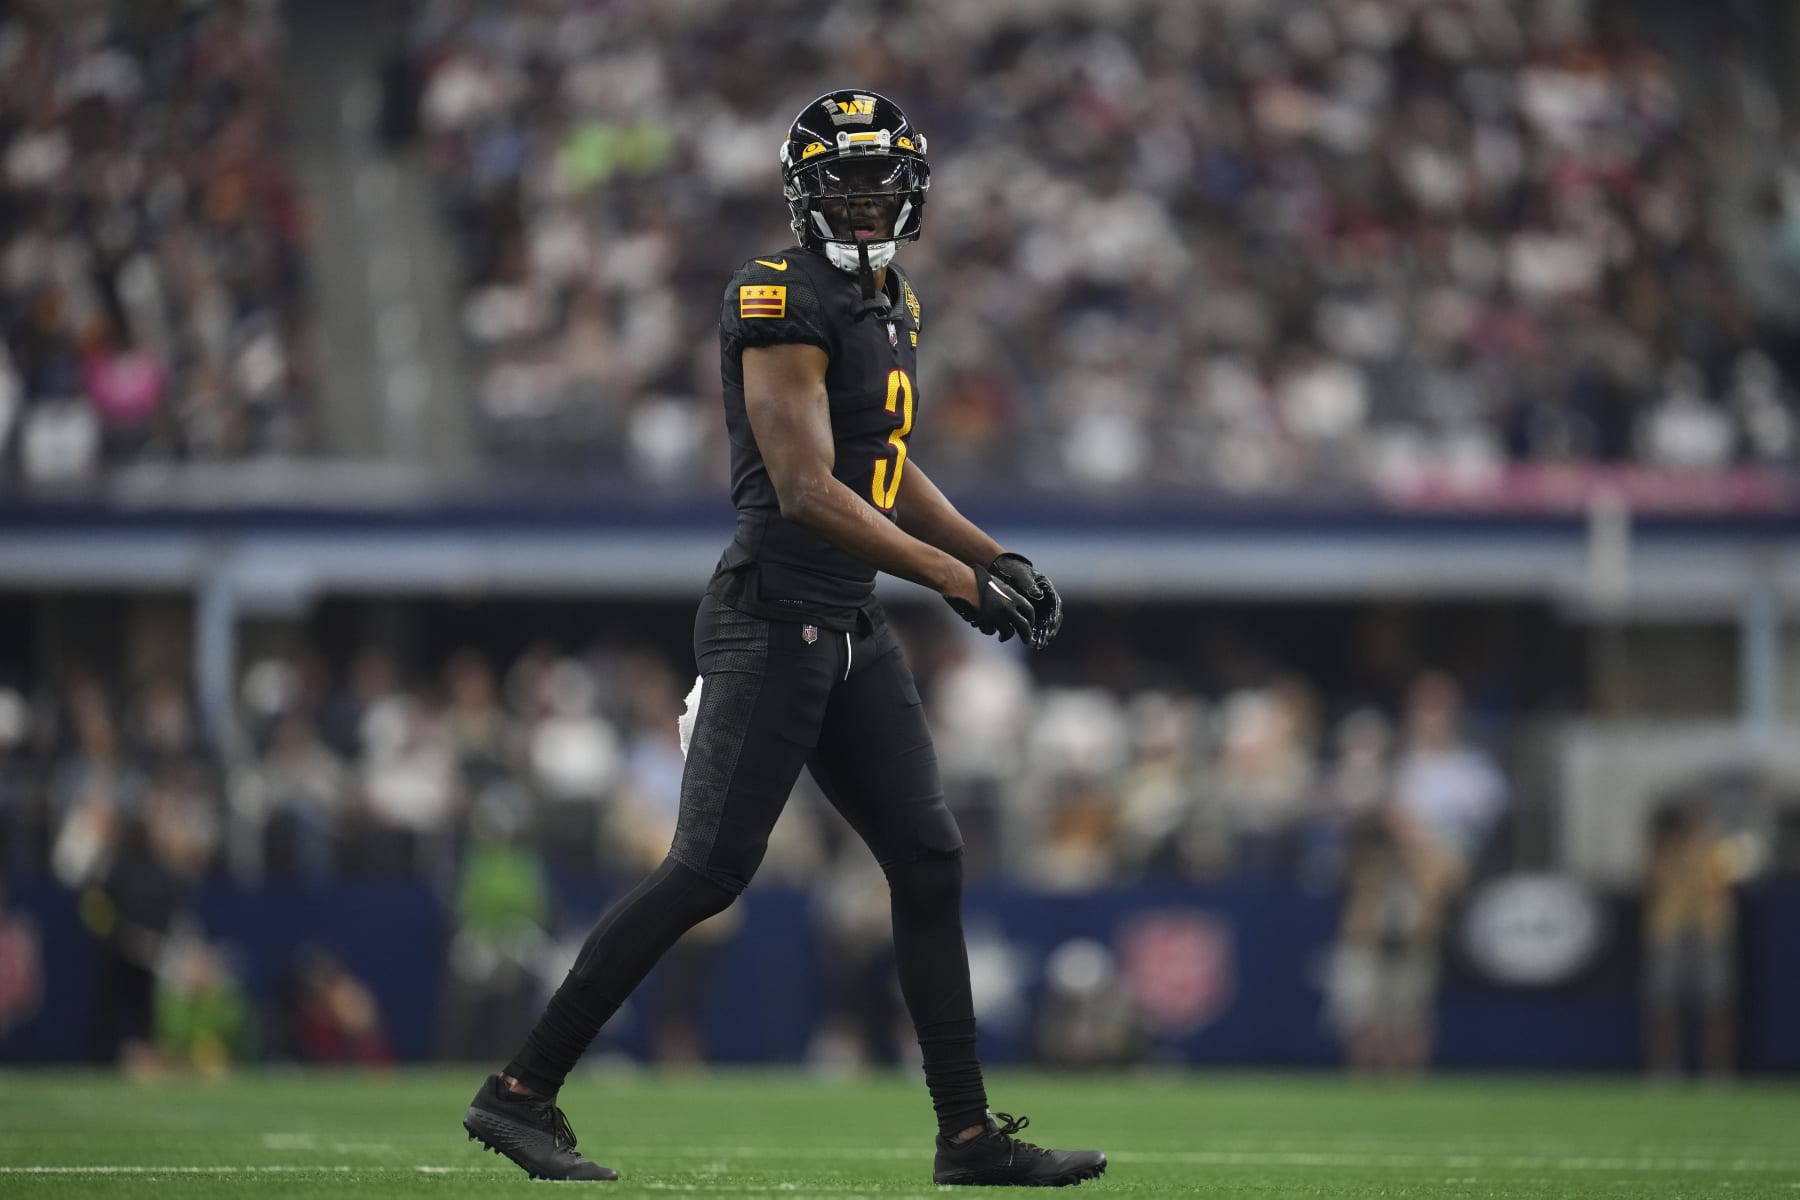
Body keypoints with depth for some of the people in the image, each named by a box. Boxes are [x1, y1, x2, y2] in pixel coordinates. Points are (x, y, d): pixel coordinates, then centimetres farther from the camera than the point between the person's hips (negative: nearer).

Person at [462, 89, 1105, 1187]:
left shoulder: (893, 305, 16)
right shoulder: (784, 302, -14)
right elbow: (807, 490, -21)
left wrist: (999, 557, 18)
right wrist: (958, 578, -20)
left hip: (851, 635, 9)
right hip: (774, 619, -9)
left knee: (929, 859, 7)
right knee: (709, 869, -10)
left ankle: (969, 1135, 11)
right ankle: (522, 1091, -3)